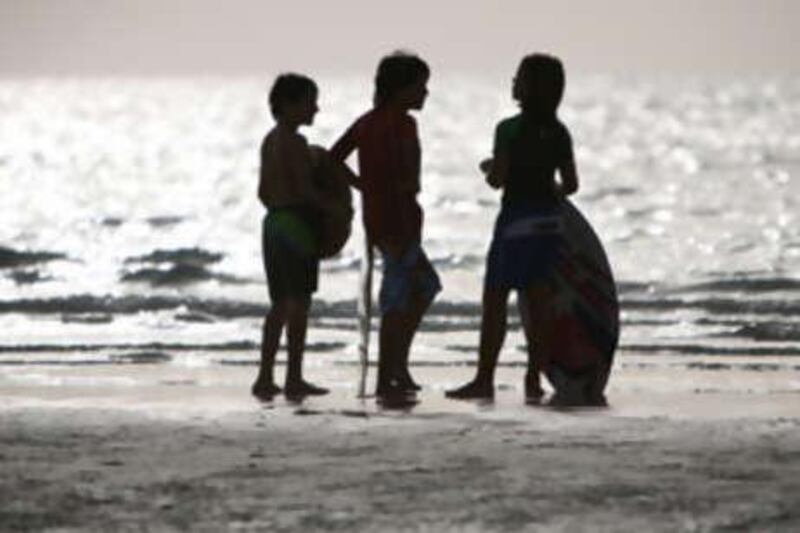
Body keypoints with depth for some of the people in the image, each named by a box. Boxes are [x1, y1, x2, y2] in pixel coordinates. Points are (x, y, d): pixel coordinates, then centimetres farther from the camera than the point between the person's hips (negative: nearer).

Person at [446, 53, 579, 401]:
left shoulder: (509, 130, -13)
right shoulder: (558, 133, 5)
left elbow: (497, 179, -15)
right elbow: (571, 184, 7)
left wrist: (488, 168, 6)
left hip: (516, 220, -6)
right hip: (548, 221, 6)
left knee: (495, 301, -1)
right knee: (537, 304, 8)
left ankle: (484, 379, -3)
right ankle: (534, 378, 8)